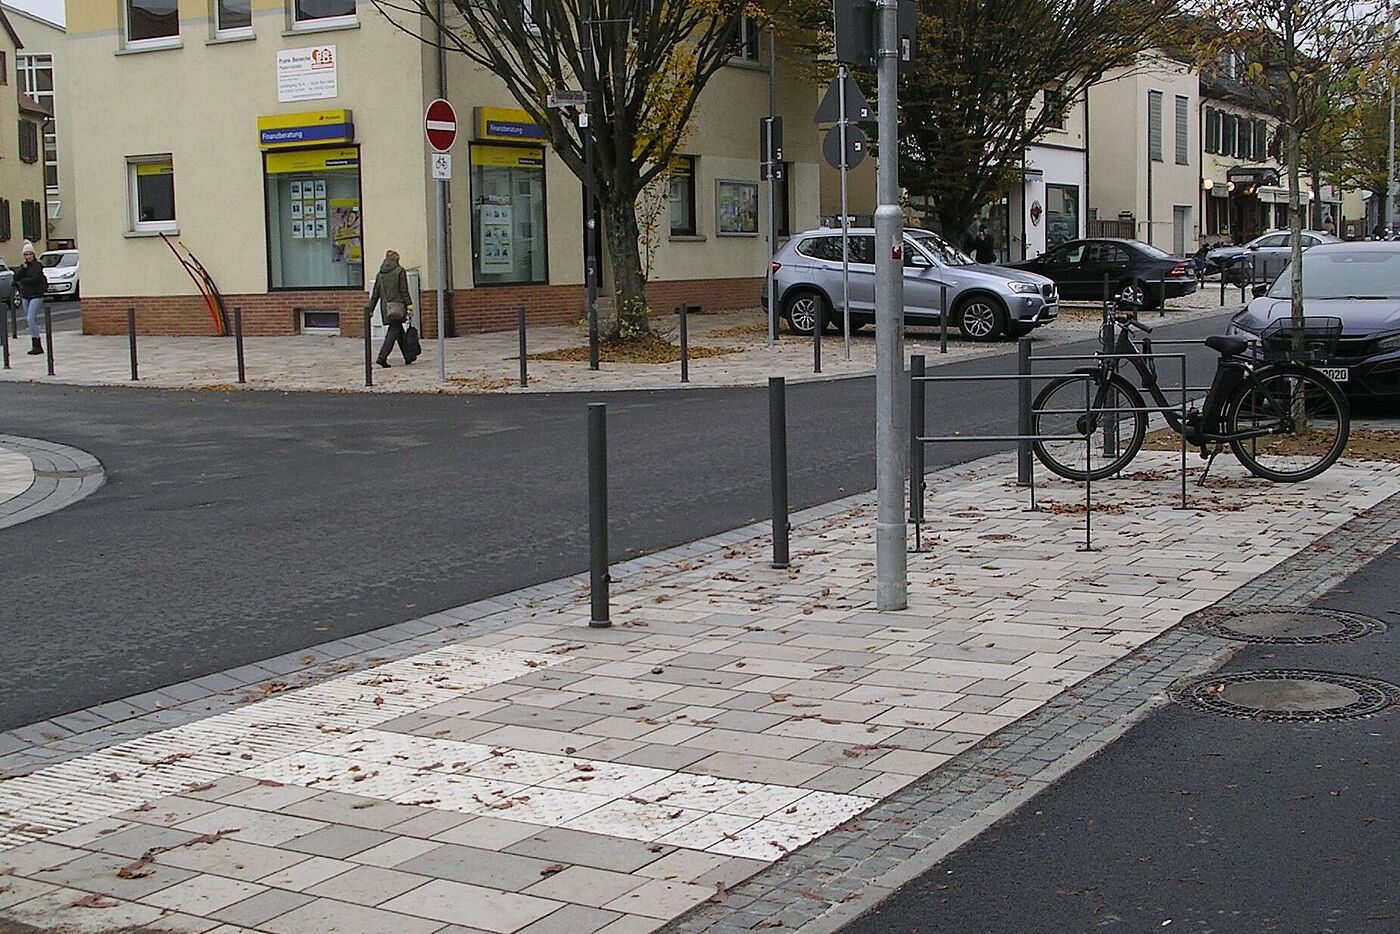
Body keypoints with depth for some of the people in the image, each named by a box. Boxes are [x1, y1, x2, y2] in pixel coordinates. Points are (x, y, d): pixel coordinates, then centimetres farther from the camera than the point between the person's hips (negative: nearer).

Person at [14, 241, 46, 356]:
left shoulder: (38, 265, -6)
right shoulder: (23, 266, 13)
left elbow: (35, 280, -18)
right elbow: (16, 276, -2)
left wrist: (22, 280, -5)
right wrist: (25, 267, -11)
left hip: (36, 295, -7)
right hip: (25, 296, 7)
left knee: (31, 319, -17)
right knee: (28, 320, 9)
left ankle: (36, 345, -15)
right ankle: (36, 346, 16)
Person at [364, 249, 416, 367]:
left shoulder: (380, 274, 12)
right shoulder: (400, 271, -3)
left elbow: (375, 293, 11)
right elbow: (404, 291, -8)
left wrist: (370, 309, 13)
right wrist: (409, 306, -7)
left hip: (386, 307, 6)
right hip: (397, 305, -6)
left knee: (399, 331, 15)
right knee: (394, 331, -6)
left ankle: (408, 357, 22)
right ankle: (382, 357, -18)